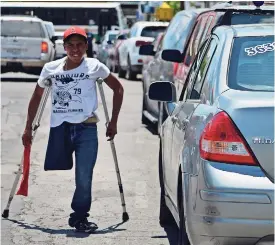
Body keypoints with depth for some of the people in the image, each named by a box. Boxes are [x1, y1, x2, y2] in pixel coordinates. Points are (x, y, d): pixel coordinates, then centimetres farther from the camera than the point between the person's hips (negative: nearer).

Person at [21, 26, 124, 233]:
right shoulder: (51, 68, 3)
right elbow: (37, 96, 15)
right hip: (59, 128, 2)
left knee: (84, 178, -8)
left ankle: (80, 217, 8)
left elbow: (118, 89, 10)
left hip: (86, 129, -2)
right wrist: (28, 127, 13)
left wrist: (113, 122, 7)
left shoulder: (94, 66, -1)